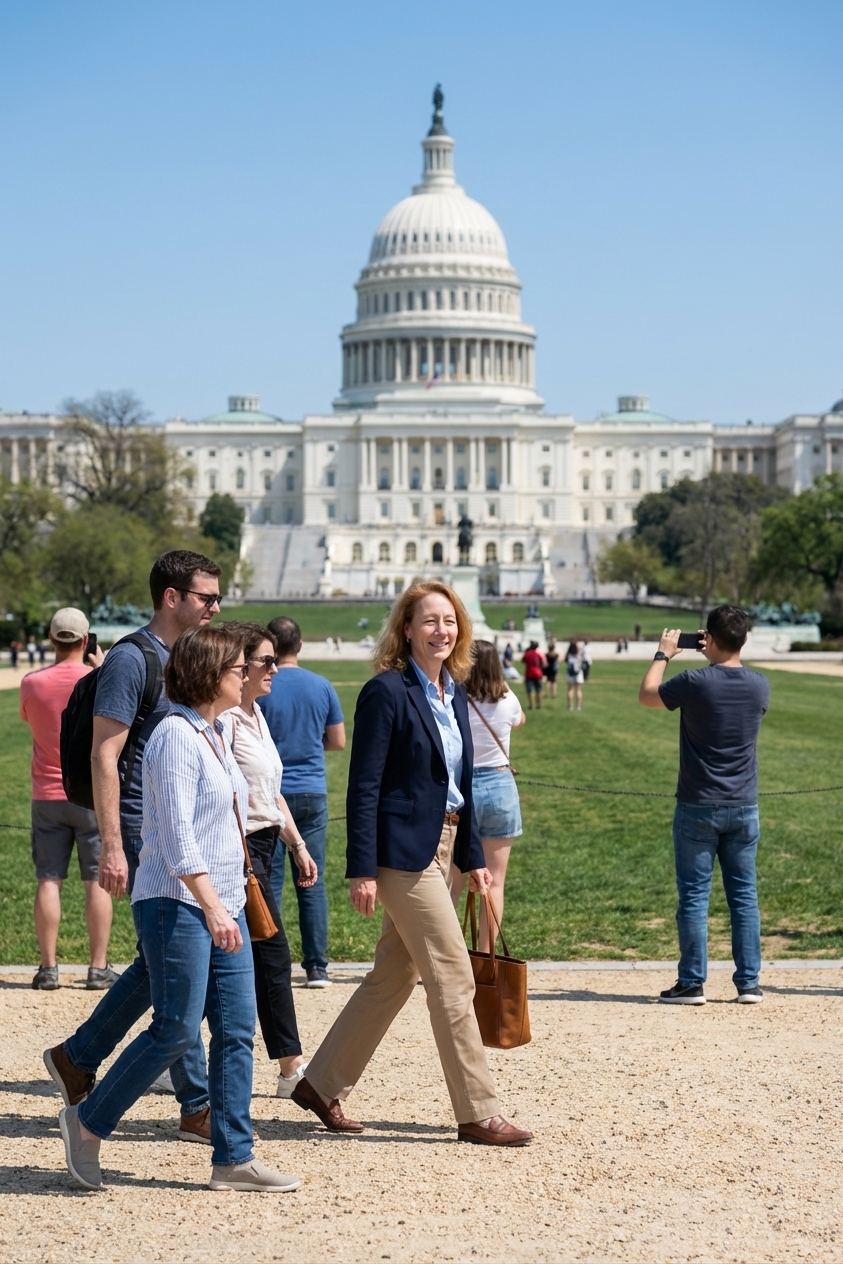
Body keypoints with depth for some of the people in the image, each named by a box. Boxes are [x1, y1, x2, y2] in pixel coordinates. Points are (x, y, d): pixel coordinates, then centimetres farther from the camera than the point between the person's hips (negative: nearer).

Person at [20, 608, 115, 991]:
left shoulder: (32, 683, -5)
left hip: (47, 797, 1)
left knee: (49, 881, 4)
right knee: (96, 881, 3)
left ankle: (48, 968, 4)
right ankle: (99, 969, 3)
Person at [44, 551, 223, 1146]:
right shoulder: (131, 659, -12)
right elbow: (105, 755, -15)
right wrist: (113, 846, -20)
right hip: (143, 835, -9)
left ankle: (77, 1058, 27)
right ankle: (198, 1106, 2)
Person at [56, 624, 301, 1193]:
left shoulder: (217, 732, 15)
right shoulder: (176, 735, -13)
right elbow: (177, 835, -19)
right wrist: (211, 906, -22)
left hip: (222, 903, 9)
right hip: (177, 904, -9)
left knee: (238, 1029, 4)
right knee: (178, 1029, -8)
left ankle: (235, 1158, 7)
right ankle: (88, 1123, 9)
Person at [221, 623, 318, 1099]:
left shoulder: (255, 713, 15)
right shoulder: (225, 719, -15)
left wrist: (299, 846, 19)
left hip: (262, 845, 10)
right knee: (272, 954, -7)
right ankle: (292, 1068, -2)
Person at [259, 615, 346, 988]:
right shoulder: (322, 686, 1)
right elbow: (338, 741, 8)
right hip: (312, 793, 2)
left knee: (269, 883, 2)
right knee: (312, 884, 7)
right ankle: (316, 967, 6)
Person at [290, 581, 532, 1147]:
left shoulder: (454, 692, 12)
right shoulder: (387, 691, -12)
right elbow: (364, 786, -14)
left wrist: (474, 856, 13)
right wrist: (362, 869, -17)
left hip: (443, 846, 8)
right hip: (404, 850, -8)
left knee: (393, 977, 13)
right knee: (453, 978, -6)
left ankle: (322, 1084, 24)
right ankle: (479, 1112, 1)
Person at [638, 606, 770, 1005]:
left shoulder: (696, 683, -15)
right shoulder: (759, 685, -2)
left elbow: (646, 695, 2)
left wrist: (663, 654, 15)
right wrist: (719, 660, 24)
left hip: (698, 807, -4)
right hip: (744, 807, 4)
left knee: (694, 895, 2)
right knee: (744, 894, 9)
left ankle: (692, 983, 4)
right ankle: (748, 983, 10)